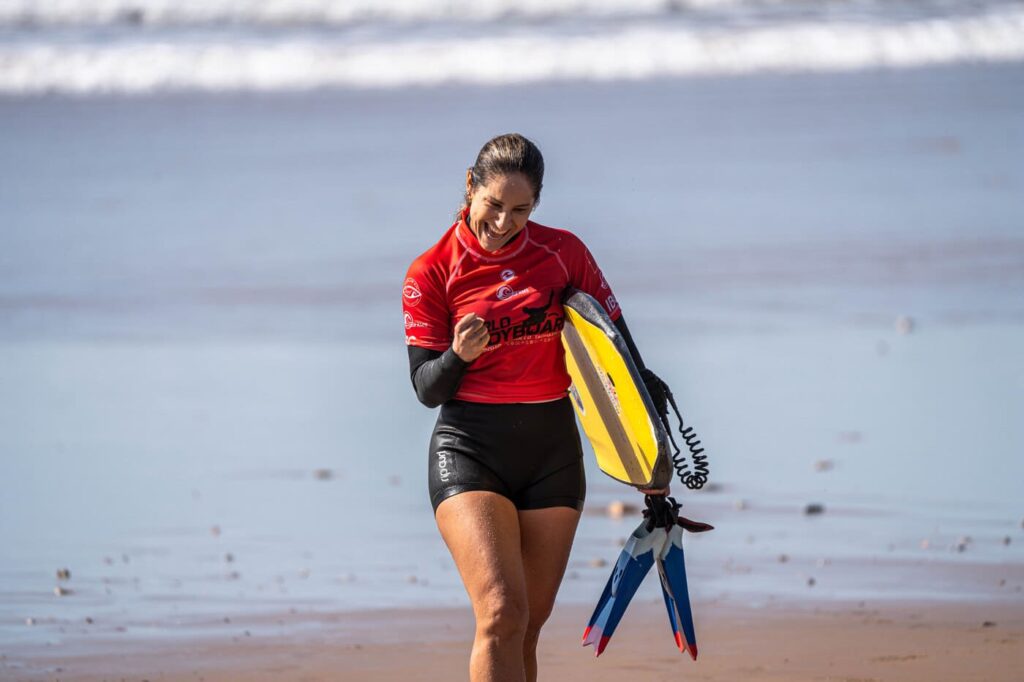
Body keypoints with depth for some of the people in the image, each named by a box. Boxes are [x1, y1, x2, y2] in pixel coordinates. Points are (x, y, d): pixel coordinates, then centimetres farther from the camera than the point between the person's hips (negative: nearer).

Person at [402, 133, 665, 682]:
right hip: (470, 450, -3)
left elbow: (615, 339, 13)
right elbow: (427, 389, -1)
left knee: (527, 629, 4)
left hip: (553, 451, 3)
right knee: (501, 613, -21)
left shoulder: (563, 252, 3)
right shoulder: (432, 272, -3)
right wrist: (458, 357, -24)